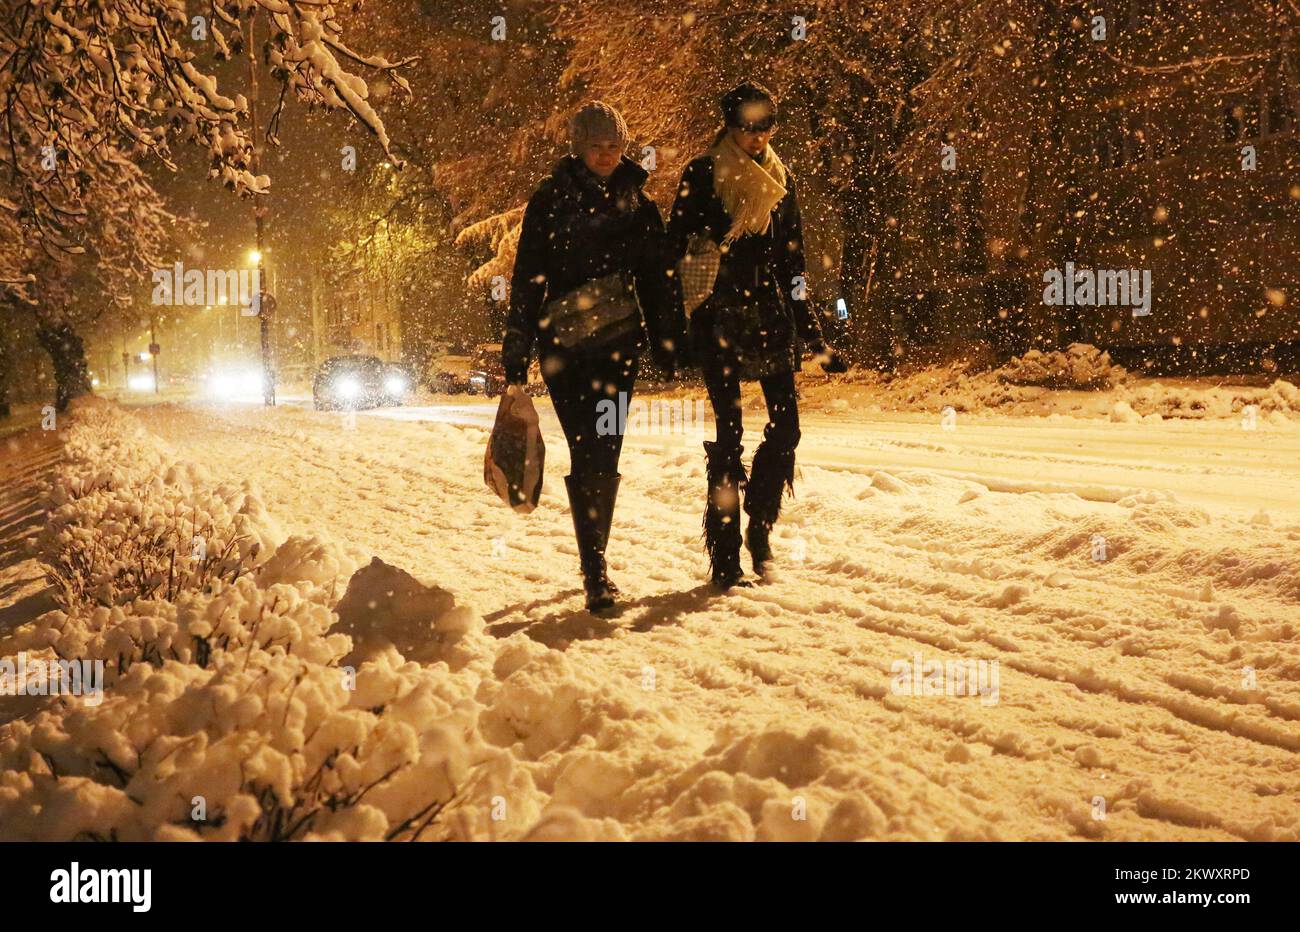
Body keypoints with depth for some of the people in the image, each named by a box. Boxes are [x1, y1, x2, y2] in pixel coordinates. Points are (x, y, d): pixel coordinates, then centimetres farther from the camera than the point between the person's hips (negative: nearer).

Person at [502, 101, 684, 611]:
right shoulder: (549, 200, 2)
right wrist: (516, 357, -5)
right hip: (562, 344, -2)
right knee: (587, 454, -7)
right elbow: (526, 279, -1)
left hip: (617, 343, 2)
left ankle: (594, 561, 14)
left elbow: (657, 280, 15)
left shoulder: (638, 203, 11)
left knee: (603, 453, -1)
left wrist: (669, 343, 11)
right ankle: (595, 571, -3)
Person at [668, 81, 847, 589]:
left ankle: (759, 525, 17)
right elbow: (675, 248, -2)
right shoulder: (701, 175, 0)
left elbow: (792, 262, 16)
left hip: (769, 314, 5)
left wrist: (813, 335, 13)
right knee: (728, 432, -6)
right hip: (718, 317, -4)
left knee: (785, 425, -4)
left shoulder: (780, 180, 13)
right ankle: (724, 554, 2)